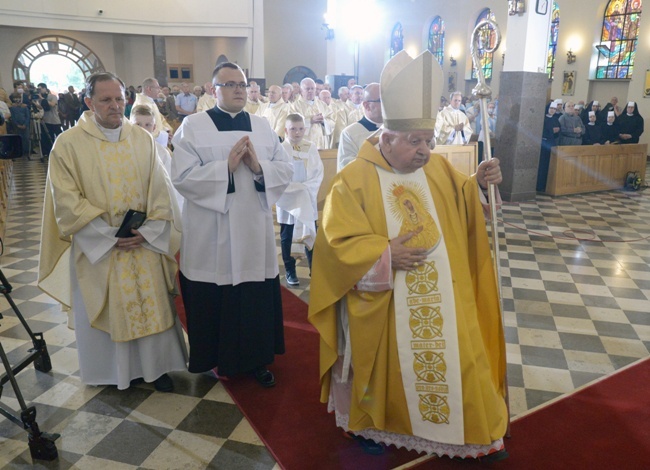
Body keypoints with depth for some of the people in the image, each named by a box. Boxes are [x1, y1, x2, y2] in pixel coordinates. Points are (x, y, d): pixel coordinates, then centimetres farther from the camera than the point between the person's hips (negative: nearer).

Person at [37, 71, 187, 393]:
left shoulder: (142, 139, 4)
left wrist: (149, 230, -11)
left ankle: (155, 365, 25)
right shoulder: (68, 144, -5)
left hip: (146, 243, 2)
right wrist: (110, 235, -15)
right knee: (105, 310, 9)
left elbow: (160, 188, 2)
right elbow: (67, 201, -9)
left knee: (153, 305, 7)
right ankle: (110, 369, 29)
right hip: (97, 248, -2)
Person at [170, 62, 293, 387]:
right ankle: (219, 358, 29)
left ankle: (257, 357, 29)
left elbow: (286, 169, 4)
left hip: (255, 232, 3)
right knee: (215, 299, 7)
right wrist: (226, 166, -18)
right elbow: (181, 177, -11)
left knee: (257, 297, 9)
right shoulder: (193, 126, -1)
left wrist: (258, 166, -14)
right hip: (210, 235, -3)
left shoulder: (262, 126, 10)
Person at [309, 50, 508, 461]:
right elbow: (339, 241, -15)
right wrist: (386, 254, -23)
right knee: (387, 368, 13)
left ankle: (476, 432, 37)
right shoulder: (354, 180, -13)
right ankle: (372, 424, 40)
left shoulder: (439, 169, 2)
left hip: (441, 298, 4)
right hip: (383, 303, -4)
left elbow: (465, 210, 6)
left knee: (452, 359, 14)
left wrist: (478, 184, -14)